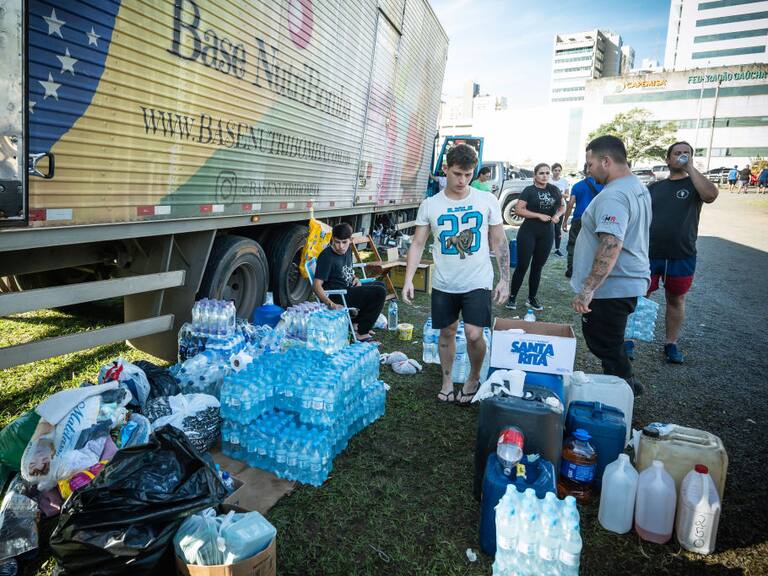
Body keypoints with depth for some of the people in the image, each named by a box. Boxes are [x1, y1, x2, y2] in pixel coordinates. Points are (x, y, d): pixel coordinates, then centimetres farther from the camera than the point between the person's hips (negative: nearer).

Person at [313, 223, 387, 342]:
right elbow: (316, 285, -26)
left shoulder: (347, 250, 7)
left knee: (380, 286, 22)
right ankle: (362, 333, -8)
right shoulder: (327, 257, -20)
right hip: (335, 295, -10)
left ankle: (358, 323, 20)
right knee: (379, 292, -18)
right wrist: (330, 304, -38)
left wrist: (355, 278, 4)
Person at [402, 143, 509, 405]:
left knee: (474, 334, -11)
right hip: (443, 284, 2)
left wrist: (504, 279, -1)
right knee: (447, 332, 11)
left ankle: (474, 378, 18)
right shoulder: (430, 205, -1)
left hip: (477, 283, -1)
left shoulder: (488, 201, -2)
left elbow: (499, 242, 3)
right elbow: (417, 244, 1)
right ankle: (447, 381, 31)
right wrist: (408, 279, -7)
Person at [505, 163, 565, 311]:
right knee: (522, 266, -4)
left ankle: (532, 299, 21)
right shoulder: (529, 190, -6)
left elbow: (562, 207, 19)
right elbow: (518, 210, -13)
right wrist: (539, 215, -18)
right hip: (528, 232, -4)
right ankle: (512, 297, 7)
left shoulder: (554, 190, 7)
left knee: (538, 267, 11)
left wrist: (558, 214, -3)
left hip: (547, 234, 4)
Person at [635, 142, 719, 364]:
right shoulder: (654, 187, 10)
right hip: (649, 254, 1)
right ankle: (628, 340, 11)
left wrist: (690, 167, -15)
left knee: (676, 300, 10)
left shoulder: (695, 184, 3)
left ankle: (671, 344, 23)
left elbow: (711, 195, -20)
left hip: (682, 256, -1)